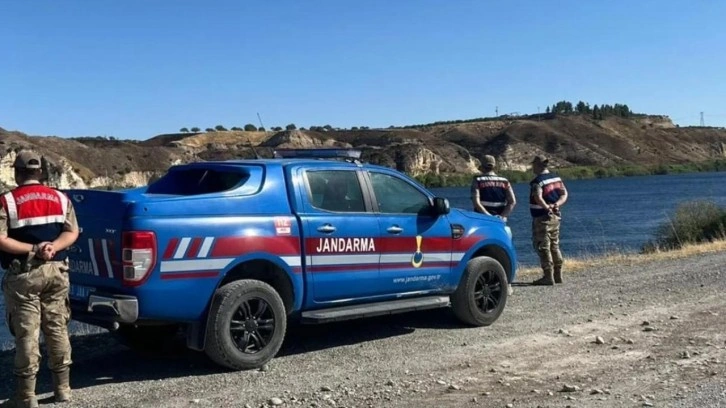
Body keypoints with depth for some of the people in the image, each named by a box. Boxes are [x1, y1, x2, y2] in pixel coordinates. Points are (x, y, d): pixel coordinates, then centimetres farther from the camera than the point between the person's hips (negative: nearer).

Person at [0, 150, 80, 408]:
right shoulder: (61, 199, 7)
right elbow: (72, 233, 2)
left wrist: (33, 249, -14)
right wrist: (52, 248, -12)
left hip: (22, 276, -4)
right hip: (56, 272, 4)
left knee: (27, 334, 0)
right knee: (57, 329, 12)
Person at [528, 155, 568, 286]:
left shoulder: (538, 181, -15)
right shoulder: (556, 178, 11)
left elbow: (538, 198, -31)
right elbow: (564, 194, 6)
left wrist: (547, 207, -31)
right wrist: (557, 204, -7)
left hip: (542, 217, -9)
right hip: (555, 216, 9)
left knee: (543, 247, -3)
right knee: (554, 246, 16)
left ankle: (548, 277, -5)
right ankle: (558, 275, 20)